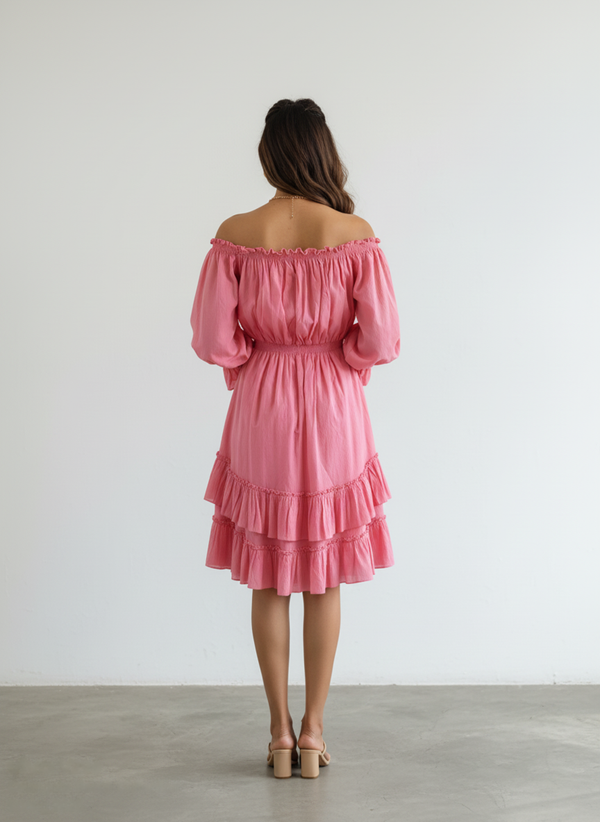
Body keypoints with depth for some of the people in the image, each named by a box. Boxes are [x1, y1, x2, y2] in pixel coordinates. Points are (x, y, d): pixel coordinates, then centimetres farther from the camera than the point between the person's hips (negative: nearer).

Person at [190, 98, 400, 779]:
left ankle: (280, 733, 20)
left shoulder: (236, 234, -8)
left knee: (268, 582, 12)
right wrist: (340, 359, 10)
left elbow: (212, 340, -8)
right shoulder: (355, 234, -9)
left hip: (260, 416, 0)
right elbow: (380, 340, -10)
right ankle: (313, 731, 20)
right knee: (324, 581, 13)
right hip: (334, 416, 0)